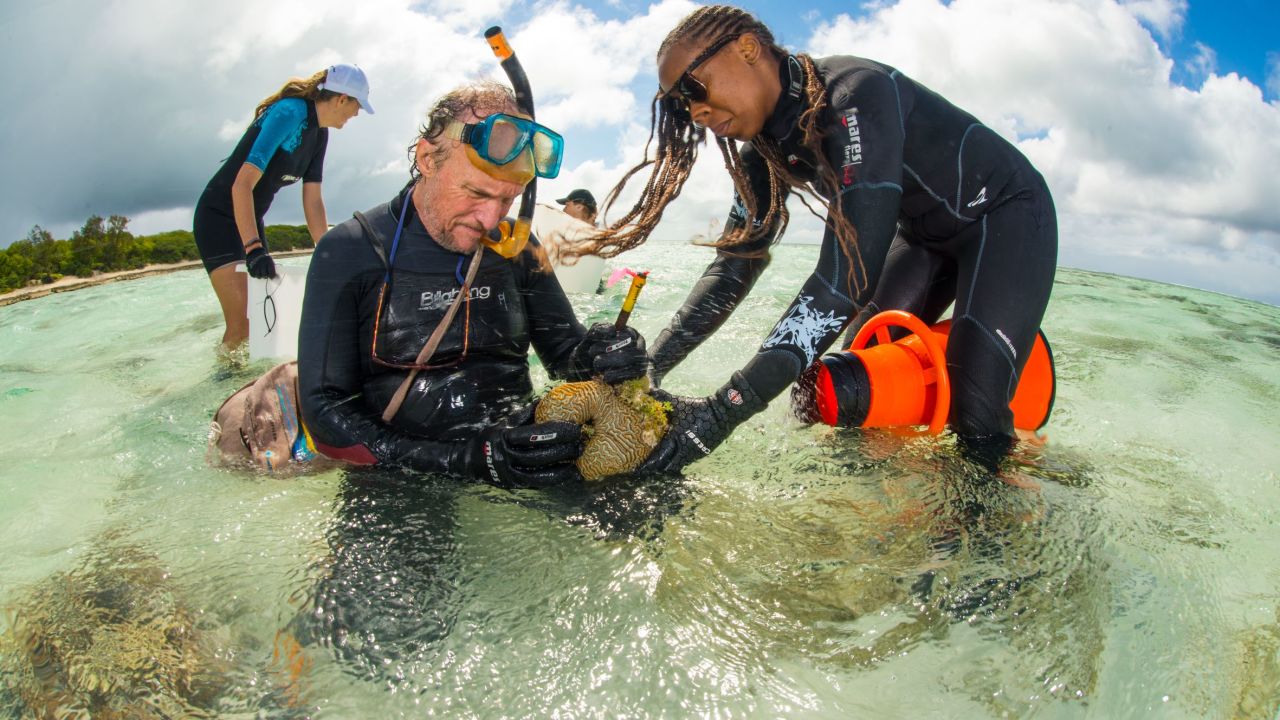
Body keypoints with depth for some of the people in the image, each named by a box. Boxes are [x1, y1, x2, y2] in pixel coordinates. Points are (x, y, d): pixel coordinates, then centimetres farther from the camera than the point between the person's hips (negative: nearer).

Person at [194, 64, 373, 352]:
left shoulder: (320, 134, 5)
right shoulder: (290, 113, -21)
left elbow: (313, 202, 4)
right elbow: (242, 184, -29)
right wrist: (253, 249, -36)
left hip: (251, 221, 9)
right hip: (219, 217, -9)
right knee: (242, 323, -18)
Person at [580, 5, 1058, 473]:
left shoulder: (856, 95, -34)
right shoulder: (768, 150, -8)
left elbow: (849, 272, -42)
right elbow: (734, 265, -9)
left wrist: (724, 411, -47)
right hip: (927, 235, 7)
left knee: (975, 418, -21)